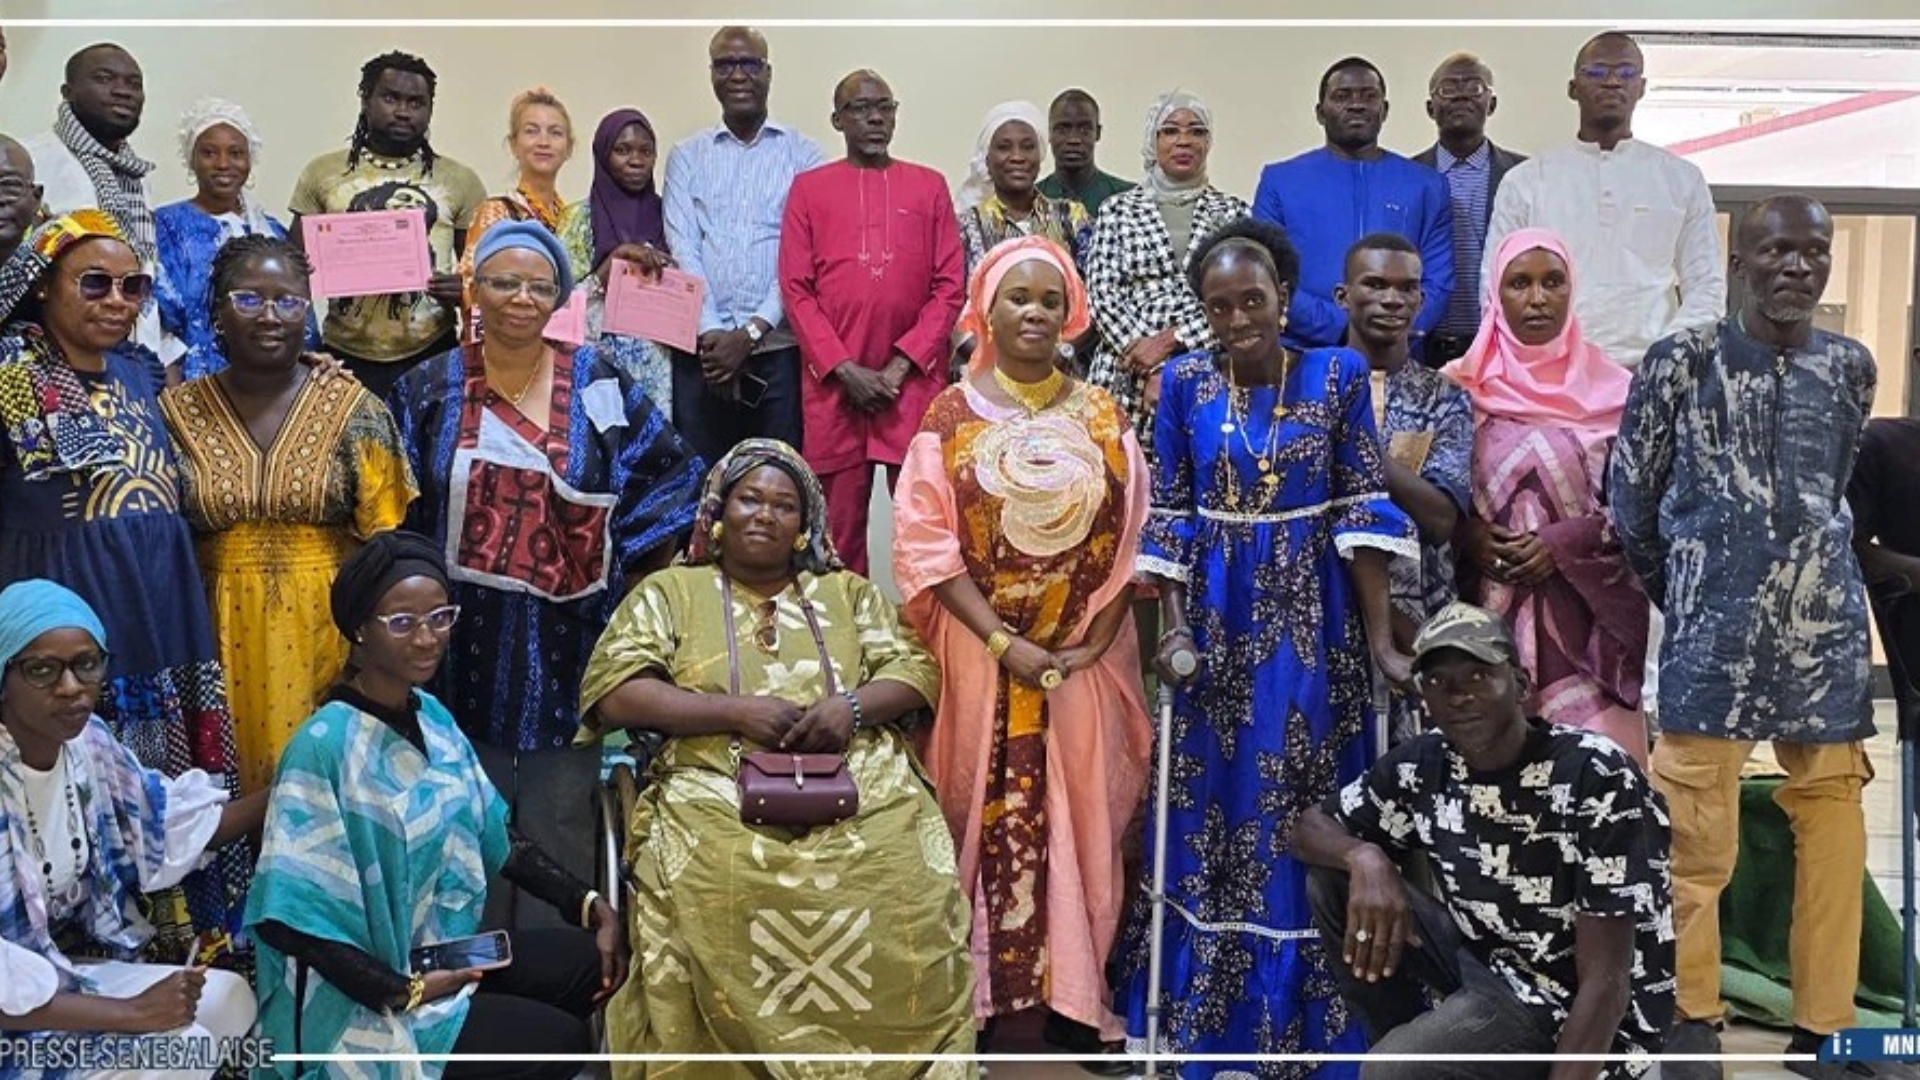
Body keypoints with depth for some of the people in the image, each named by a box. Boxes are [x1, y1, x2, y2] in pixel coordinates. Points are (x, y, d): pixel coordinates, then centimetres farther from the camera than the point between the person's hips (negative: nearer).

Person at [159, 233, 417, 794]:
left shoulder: (353, 409, -1)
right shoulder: (177, 413, 2)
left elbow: (384, 540, -1)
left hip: (328, 631, -1)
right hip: (221, 637, 1)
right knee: (231, 790, 8)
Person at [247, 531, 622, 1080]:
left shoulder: (432, 717, 3)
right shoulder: (325, 745, -21)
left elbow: (494, 833, 10)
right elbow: (288, 914, -22)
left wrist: (589, 903, 0)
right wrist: (404, 990, -24)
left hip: (446, 953, 7)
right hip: (360, 998, -7)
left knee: (592, 961, -5)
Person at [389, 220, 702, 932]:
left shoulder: (598, 384, 2)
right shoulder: (430, 390, 4)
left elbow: (674, 474, 6)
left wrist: (626, 566, 3)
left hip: (566, 646, 0)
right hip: (467, 647, 1)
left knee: (563, 818, 5)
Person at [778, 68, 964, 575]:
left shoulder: (929, 186, 10)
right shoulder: (808, 188, 9)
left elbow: (950, 286, 4)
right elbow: (795, 289, 3)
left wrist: (902, 365, -6)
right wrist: (844, 369, -8)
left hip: (915, 381, 0)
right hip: (834, 383, 0)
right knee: (839, 521, 3)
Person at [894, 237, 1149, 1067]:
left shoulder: (1104, 417, 7)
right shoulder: (950, 417, 1)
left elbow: (1131, 539, 3)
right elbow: (926, 544, -7)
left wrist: (1092, 641, -9)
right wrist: (1004, 640, -14)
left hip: (1086, 656, 2)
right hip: (981, 650, -2)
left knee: (1079, 818, 4)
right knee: (985, 818, 2)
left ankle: (1074, 997, 15)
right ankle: (972, 992, 13)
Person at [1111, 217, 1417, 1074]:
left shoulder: (1339, 376, -2)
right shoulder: (1185, 382, 0)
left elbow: (1364, 510, -4)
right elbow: (1169, 515, 2)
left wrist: (1379, 638, -8)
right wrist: (1173, 627, -8)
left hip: (1314, 616, -1)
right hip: (1218, 616, 1)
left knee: (1310, 809, 5)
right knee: (1212, 811, 8)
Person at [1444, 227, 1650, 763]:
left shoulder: (1612, 389, 4)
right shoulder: (1459, 386, 5)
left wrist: (1564, 542, -10)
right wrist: (1465, 535, -11)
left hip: (1583, 612, 0)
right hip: (1486, 609, 0)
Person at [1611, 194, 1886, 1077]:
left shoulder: (1850, 367, 10)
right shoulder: (1683, 362, -2)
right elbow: (1632, 496, 4)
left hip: (1825, 629, 4)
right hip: (1714, 631, -4)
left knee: (1833, 826, 7)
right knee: (1697, 832, -2)